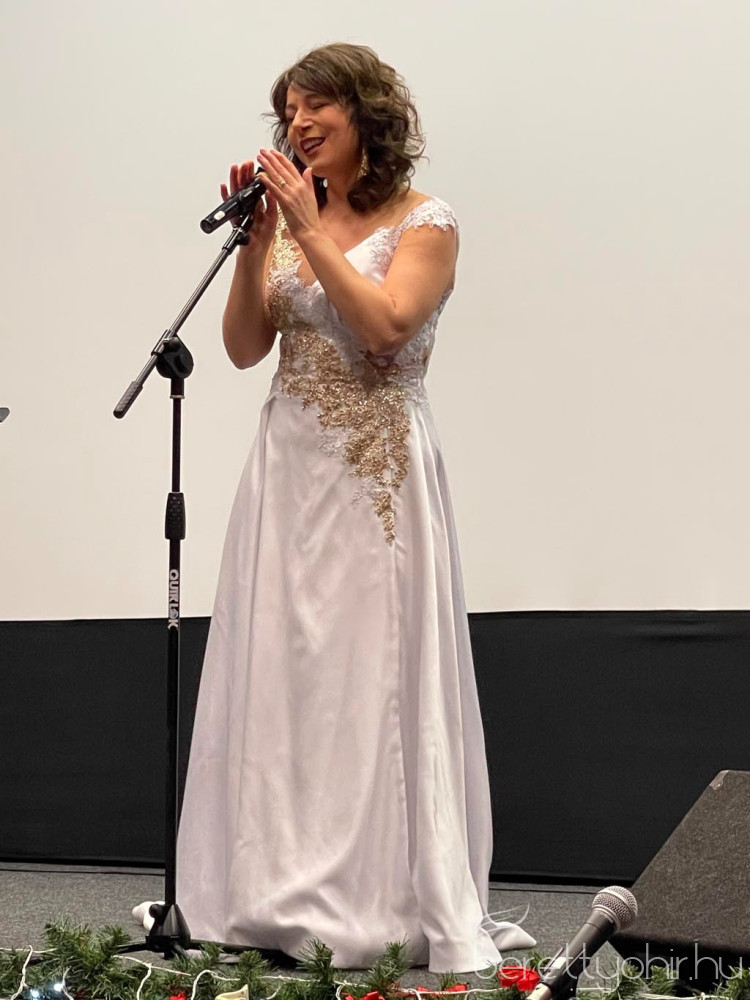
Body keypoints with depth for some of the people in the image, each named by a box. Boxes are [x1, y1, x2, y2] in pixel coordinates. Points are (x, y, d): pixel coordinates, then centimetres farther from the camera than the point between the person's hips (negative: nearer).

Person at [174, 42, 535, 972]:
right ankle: (289, 894, 9)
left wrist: (311, 231, -14)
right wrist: (255, 243, -3)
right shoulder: (292, 220, 14)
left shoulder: (424, 224, 0)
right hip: (289, 465, 5)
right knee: (280, 670, 2)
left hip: (376, 471, -5)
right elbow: (245, 347, 7)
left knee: (374, 672, -7)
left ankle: (391, 902, -1)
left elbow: (385, 324, -17)